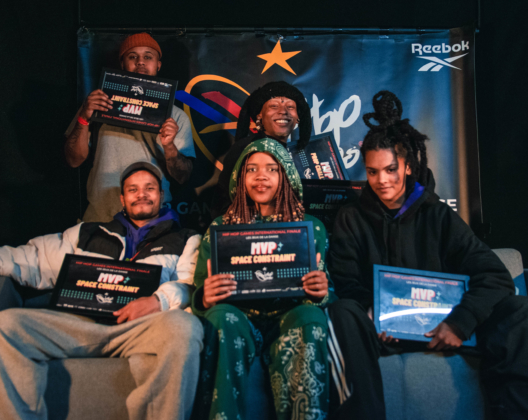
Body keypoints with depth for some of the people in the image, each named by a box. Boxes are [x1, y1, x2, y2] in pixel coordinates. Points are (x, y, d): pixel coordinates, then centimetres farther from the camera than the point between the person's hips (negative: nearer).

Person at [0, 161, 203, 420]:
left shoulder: (185, 240, 23)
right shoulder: (87, 234, 32)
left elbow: (191, 285, 6)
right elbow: (33, 262, 26)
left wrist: (158, 300, -14)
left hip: (142, 328, -2)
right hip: (81, 321, 3)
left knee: (183, 326, -37)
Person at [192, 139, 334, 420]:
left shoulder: (312, 228, 15)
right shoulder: (219, 227, 16)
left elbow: (322, 296, 11)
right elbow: (198, 294, 12)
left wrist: (322, 292, -15)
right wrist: (205, 298, -14)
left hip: (290, 320, 0)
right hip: (239, 320, 0)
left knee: (310, 318, -34)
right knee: (223, 317, -34)